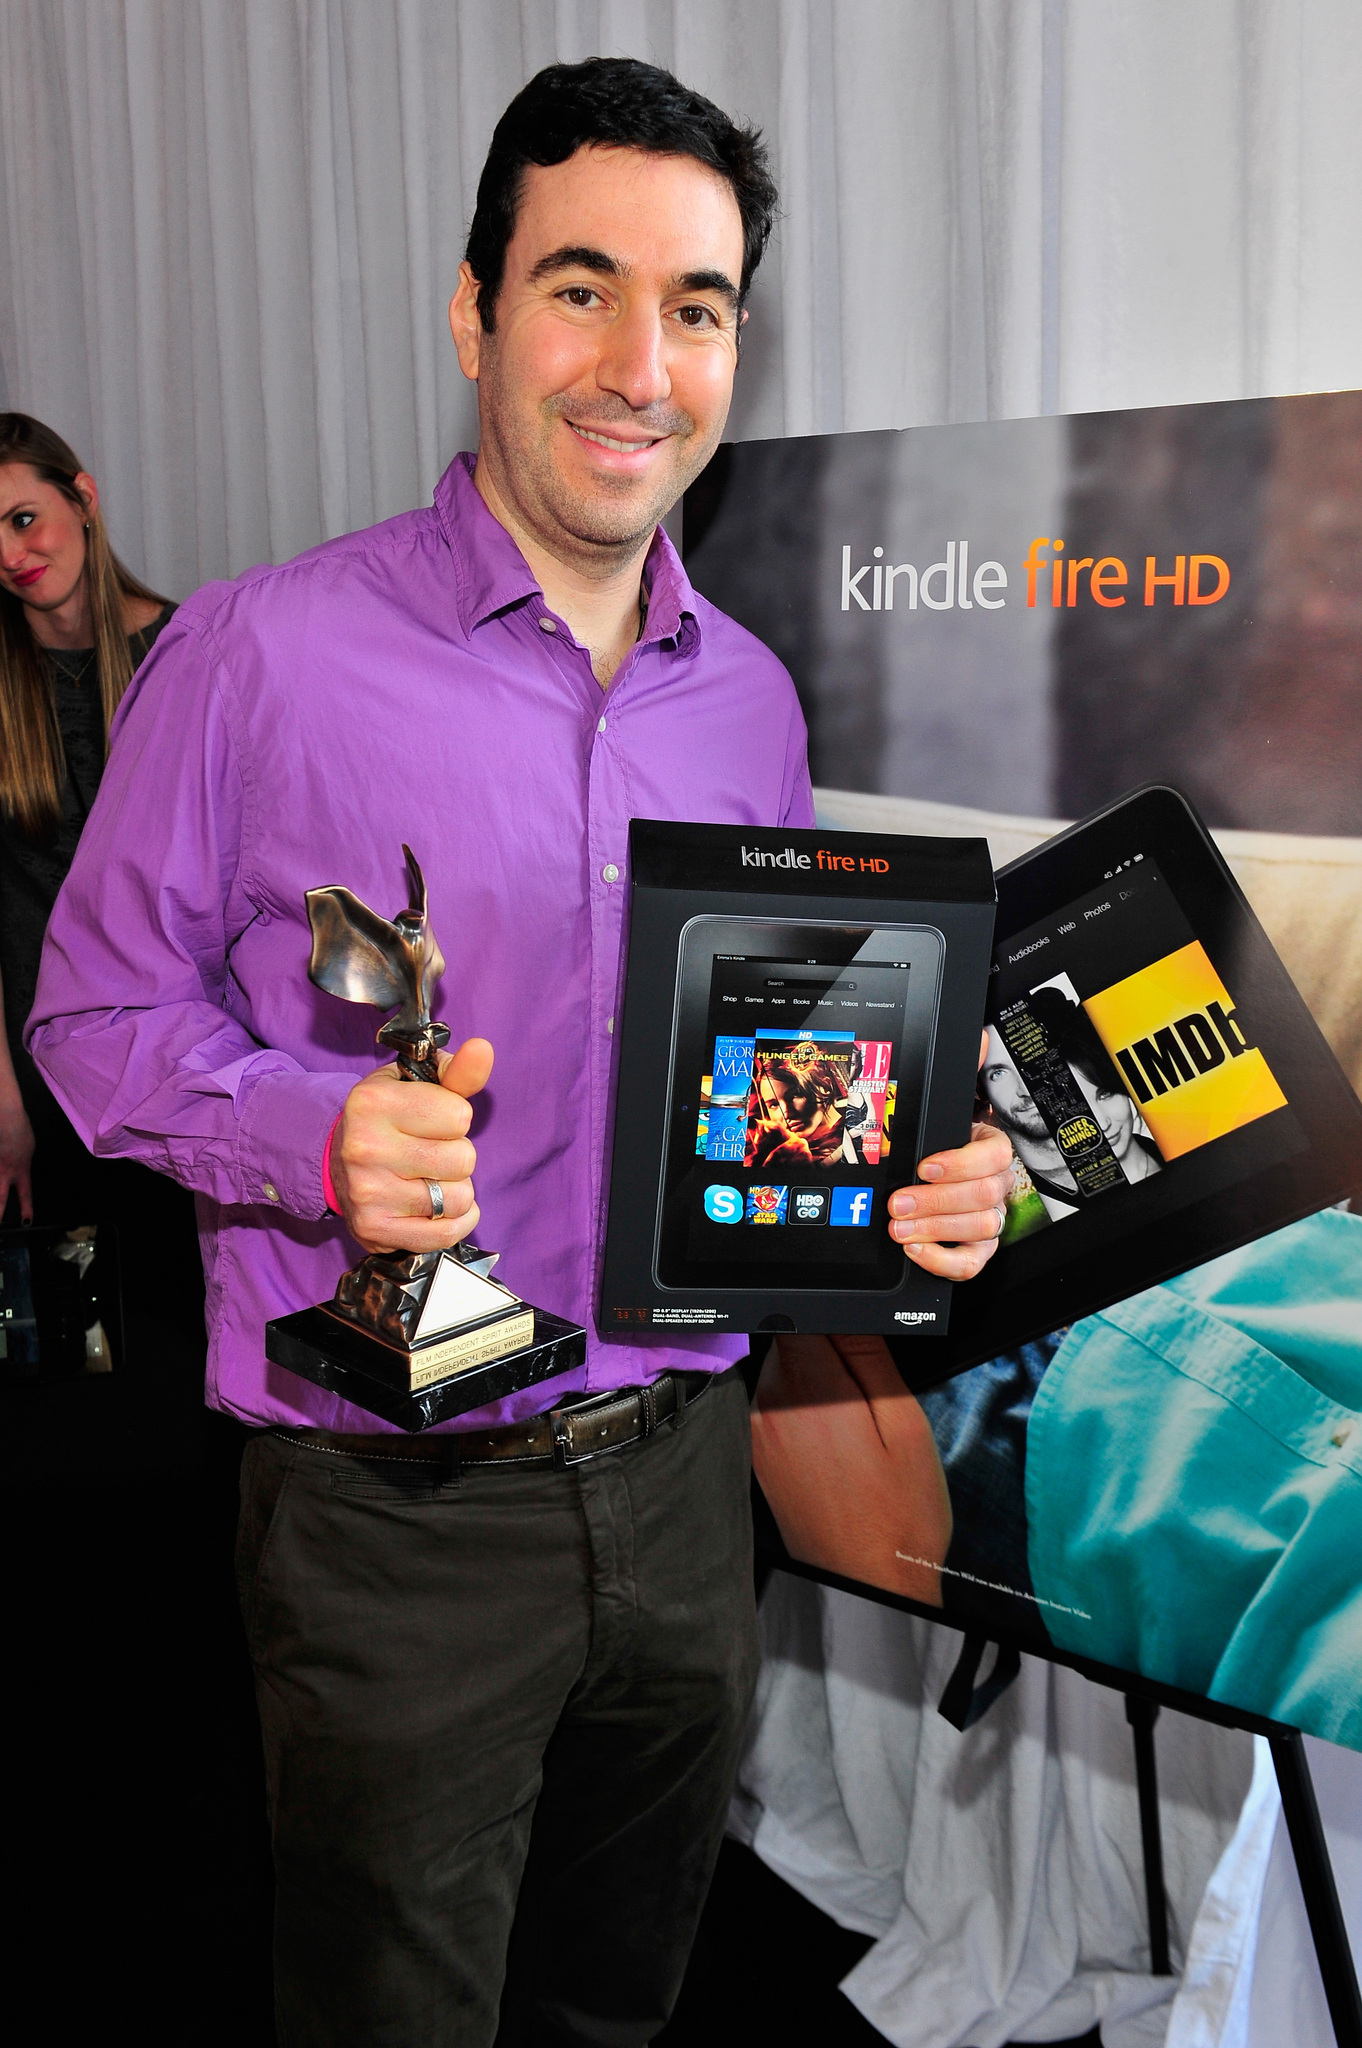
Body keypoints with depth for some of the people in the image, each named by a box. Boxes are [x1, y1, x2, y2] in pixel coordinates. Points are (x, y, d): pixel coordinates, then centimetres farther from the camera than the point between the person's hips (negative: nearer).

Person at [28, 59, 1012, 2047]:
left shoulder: (752, 696, 6)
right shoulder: (262, 654, -12)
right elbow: (98, 1011, -7)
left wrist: (916, 1173, -5)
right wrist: (321, 1136, -25)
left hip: (683, 1479, 5)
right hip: (397, 1510, -5)